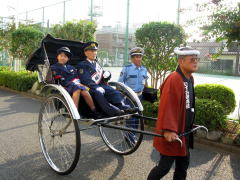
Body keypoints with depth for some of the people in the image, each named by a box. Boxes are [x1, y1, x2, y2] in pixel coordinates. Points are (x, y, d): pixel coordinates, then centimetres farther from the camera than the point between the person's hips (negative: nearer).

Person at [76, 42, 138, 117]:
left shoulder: (97, 64, 28)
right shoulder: (82, 65, 6)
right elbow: (86, 80, -9)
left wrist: (107, 74, 2)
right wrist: (97, 87, -23)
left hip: (101, 85, 6)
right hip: (91, 88, -6)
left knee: (116, 93, -20)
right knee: (98, 92, -37)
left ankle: (123, 108, -40)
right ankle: (112, 111, -50)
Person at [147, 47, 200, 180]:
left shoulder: (190, 79, 8)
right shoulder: (174, 79, -22)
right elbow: (167, 107, -27)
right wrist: (169, 130, -30)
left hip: (184, 132, 9)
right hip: (171, 134, -9)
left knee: (183, 163, 20)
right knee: (165, 166, 3)